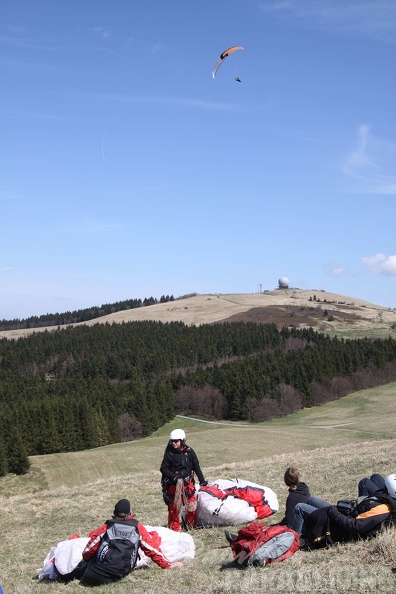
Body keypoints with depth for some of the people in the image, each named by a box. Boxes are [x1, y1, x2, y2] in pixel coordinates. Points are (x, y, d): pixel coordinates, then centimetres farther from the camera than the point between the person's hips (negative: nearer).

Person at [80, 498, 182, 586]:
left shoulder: (107, 527, 7)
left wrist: (86, 559, 27)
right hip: (120, 573, 0)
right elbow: (152, 547, 13)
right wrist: (167, 564, 22)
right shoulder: (137, 528, 10)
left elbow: (91, 547, 8)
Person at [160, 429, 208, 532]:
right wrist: (174, 476, -17)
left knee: (191, 504, 5)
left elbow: (196, 467, 9)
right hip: (173, 484, -2)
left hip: (188, 483, 2)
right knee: (174, 506, 0)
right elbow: (163, 469, -3)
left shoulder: (189, 451, 0)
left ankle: (192, 524, 24)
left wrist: (202, 480, 12)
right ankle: (175, 527, 13)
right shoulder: (169, 453, -6)